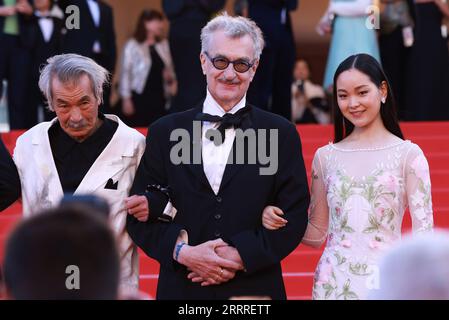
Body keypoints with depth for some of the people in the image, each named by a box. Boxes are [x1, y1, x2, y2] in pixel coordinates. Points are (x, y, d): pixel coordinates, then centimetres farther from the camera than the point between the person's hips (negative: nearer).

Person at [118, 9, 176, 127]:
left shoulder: (164, 45, 12)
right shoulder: (132, 45, -5)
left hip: (159, 98, 5)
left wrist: (172, 79, -2)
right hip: (139, 97, -5)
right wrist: (126, 99, -10)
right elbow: (126, 73, -6)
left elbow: (169, 68, 20)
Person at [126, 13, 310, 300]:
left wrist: (240, 256, -14)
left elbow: (294, 217, -2)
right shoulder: (165, 132, 4)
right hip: (181, 288, 1)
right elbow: (140, 216, 2)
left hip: (256, 289, -1)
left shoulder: (281, 134, 2)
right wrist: (183, 252, -14)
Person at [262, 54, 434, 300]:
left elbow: (423, 231, -5)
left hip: (385, 279, -2)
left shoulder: (408, 154, 0)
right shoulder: (325, 156, 9)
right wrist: (279, 222, -4)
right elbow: (316, 234, 14)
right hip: (333, 280, 2)